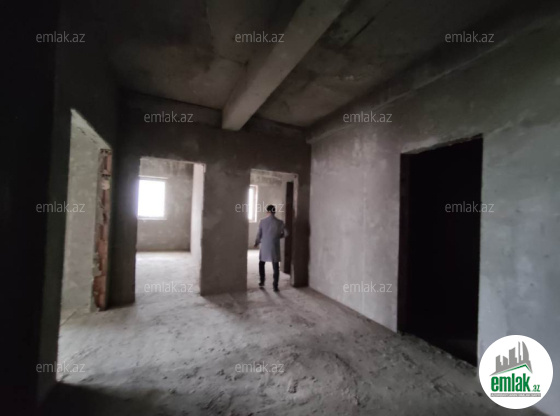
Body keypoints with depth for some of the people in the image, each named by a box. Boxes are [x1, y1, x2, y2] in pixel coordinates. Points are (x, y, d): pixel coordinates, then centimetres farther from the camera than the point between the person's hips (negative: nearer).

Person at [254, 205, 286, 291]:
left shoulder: (262, 221, -8)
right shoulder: (280, 222, -7)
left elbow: (259, 234, -2)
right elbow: (283, 235, 2)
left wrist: (256, 243, 15)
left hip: (264, 246, 1)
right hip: (275, 248, 0)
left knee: (261, 263, 22)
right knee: (276, 267, 8)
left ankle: (262, 282, 27)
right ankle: (275, 286, 9)